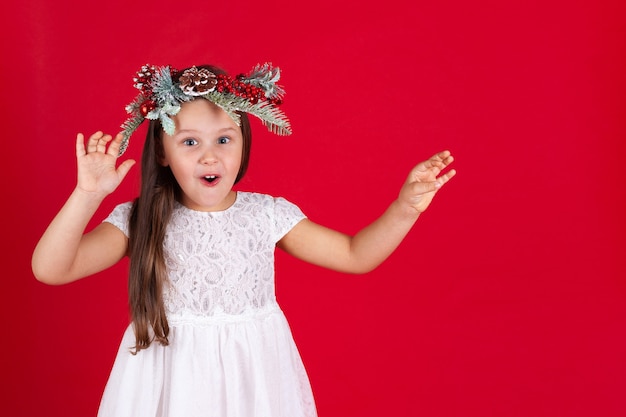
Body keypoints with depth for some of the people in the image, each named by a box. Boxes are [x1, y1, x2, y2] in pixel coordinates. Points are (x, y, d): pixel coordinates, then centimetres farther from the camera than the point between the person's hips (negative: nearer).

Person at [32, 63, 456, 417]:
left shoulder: (268, 214, -4)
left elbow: (355, 255, 0)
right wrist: (88, 195, -29)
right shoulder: (140, 222, -9)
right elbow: (49, 269, -17)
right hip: (171, 381, -1)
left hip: (253, 379, 1)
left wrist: (405, 208, -15)